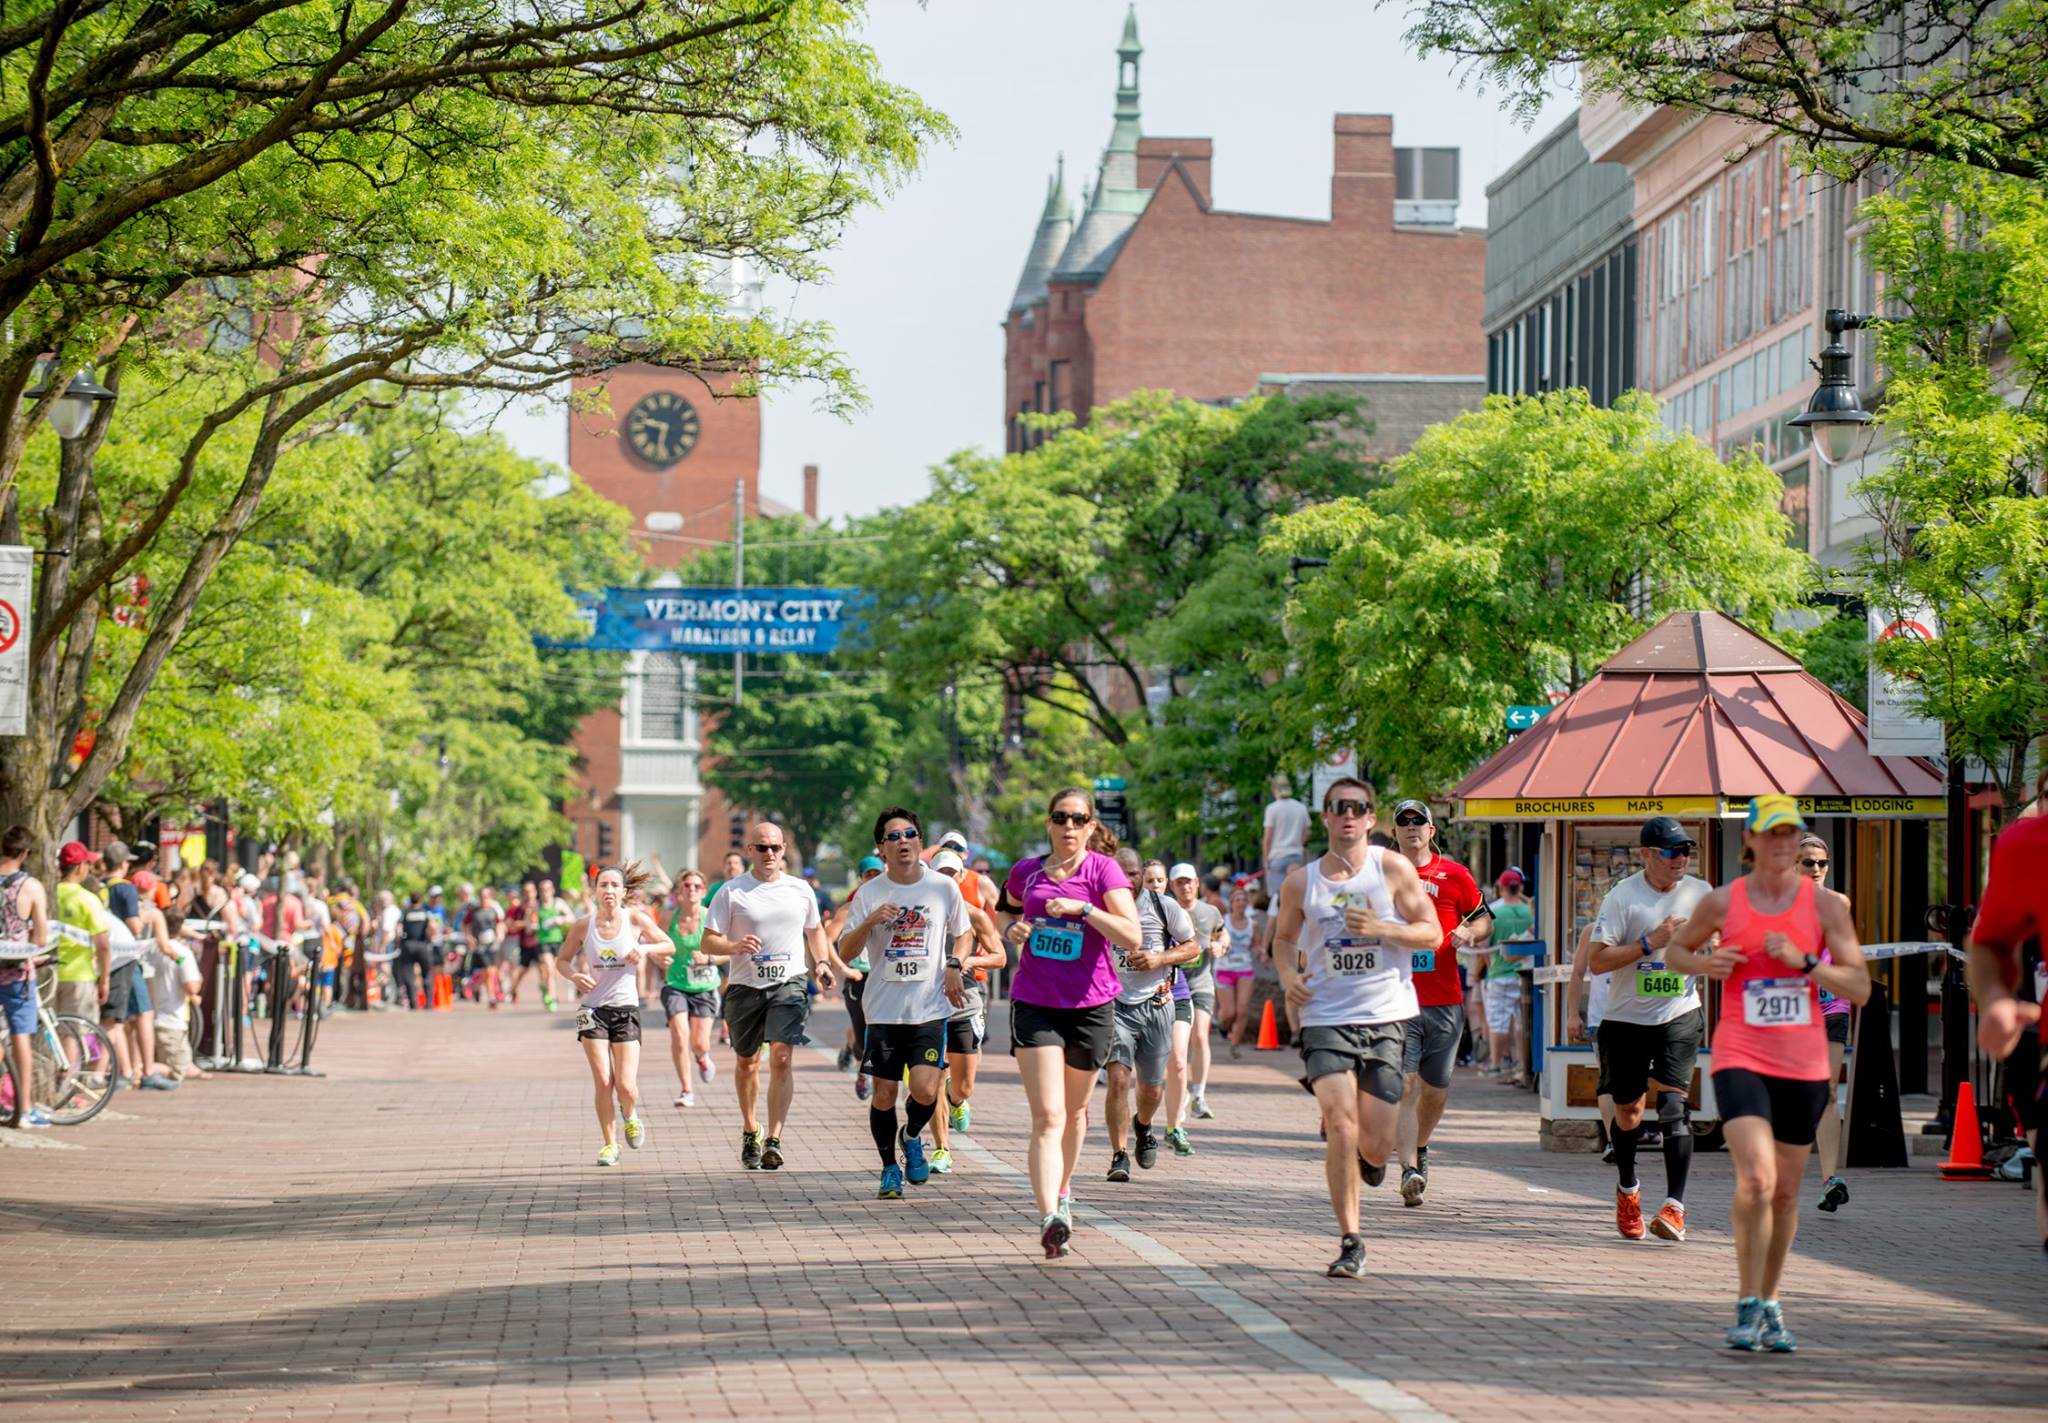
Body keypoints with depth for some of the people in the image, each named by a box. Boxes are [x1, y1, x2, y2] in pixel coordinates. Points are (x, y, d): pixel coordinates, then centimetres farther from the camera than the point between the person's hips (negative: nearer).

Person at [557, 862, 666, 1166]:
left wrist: (645, 948, -13)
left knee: (626, 1086, -6)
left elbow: (668, 945, 7)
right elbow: (563, 959, 10)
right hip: (593, 1009, 0)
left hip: (626, 1009, 0)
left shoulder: (636, 919, -5)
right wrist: (575, 976, -11)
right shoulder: (582, 927, -4)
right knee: (603, 1083, -7)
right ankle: (610, 1144, 10)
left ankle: (630, 1116, 29)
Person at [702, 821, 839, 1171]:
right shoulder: (732, 891, -1)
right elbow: (707, 943, -3)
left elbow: (815, 930, 25)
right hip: (745, 987, 0)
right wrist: (735, 947, -23)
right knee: (746, 1063, 13)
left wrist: (822, 963, 8)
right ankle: (750, 1130, 36)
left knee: (782, 1058, -16)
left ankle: (774, 1140, -18)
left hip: (788, 985, 0)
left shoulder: (800, 890, 8)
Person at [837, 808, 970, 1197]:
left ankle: (912, 1137, 17)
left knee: (925, 1090, -15)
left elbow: (964, 932, 18)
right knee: (883, 1095, 2)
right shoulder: (869, 894, 1)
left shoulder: (943, 887, 2)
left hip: (930, 1008, -1)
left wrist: (955, 966, 0)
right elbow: (845, 951, 0)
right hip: (883, 1011, 1)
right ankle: (889, 1168, 21)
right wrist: (870, 922, -17)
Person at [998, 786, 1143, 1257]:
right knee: (1047, 1117, -14)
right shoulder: (1026, 871, 5)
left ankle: (1061, 1192, 42)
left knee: (1074, 1112, 17)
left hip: (1090, 1006, 0)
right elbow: (1011, 906, 28)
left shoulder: (1104, 870, -5)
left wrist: (1082, 908, -24)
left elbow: (1132, 937, -16)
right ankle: (1050, 1219, -24)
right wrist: (1013, 930, 6)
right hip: (1034, 1004, 0)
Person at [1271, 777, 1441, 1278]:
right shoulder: (1301, 881, 5)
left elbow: (1431, 932, 1)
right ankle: (1349, 1241, -7)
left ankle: (1370, 1154, 40)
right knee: (1341, 1124, -17)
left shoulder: (1392, 868, 0)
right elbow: (1283, 937, 22)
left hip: (1388, 1016, 0)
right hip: (1326, 1016, 0)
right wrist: (1288, 975, 1)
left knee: (1376, 1146, 0)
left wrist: (1380, 929, -15)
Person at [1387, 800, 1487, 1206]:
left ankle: (1420, 1149, 36)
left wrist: (1470, 932, -6)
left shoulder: (1455, 876, 6)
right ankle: (1410, 1170, -17)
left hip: (1445, 1000, 2)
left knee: (1436, 1088, 10)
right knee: (1405, 1085, -13)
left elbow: (1483, 919, 14)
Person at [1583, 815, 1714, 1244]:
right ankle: (1628, 1189, 37)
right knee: (1628, 1109, 11)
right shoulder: (1622, 897, -9)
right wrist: (1651, 942, -21)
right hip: (1627, 1017, 0)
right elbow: (1596, 961, -15)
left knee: (1673, 1103, -15)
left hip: (1680, 1015, 1)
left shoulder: (1700, 893, 2)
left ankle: (1675, 1206, -19)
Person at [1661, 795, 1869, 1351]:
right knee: (1756, 1179, -20)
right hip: (1740, 1059, -2)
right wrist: (1703, 963, -5)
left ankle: (1770, 1304, 27)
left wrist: (1804, 961, -16)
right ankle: (1748, 1305, -11)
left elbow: (1860, 989, -2)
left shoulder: (1826, 906, 1)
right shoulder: (1722, 903, 1)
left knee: (1786, 1194, 10)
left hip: (1804, 1065, 2)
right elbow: (1674, 950, 17)